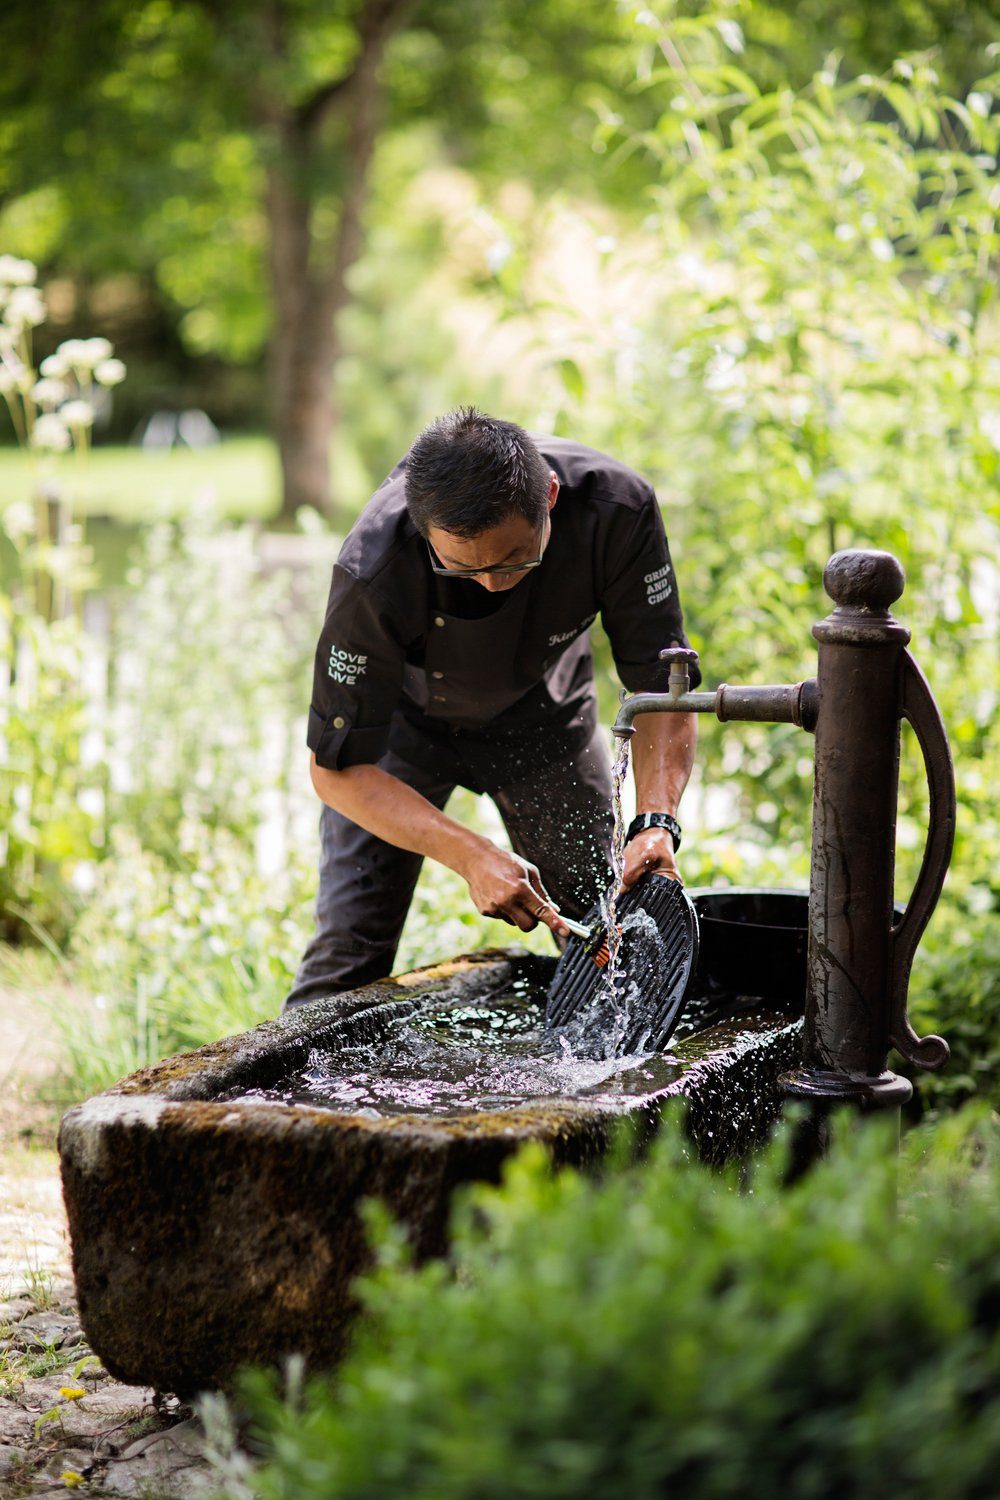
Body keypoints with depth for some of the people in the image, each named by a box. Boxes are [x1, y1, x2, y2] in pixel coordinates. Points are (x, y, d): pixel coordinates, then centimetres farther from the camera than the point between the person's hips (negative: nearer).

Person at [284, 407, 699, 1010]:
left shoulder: (618, 507, -35)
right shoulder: (374, 572, -40)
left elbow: (664, 686, -24)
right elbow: (337, 767, -31)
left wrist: (657, 821, -40)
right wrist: (471, 856, -43)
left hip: (542, 711, 2)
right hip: (407, 717, -2)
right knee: (349, 950, -10)